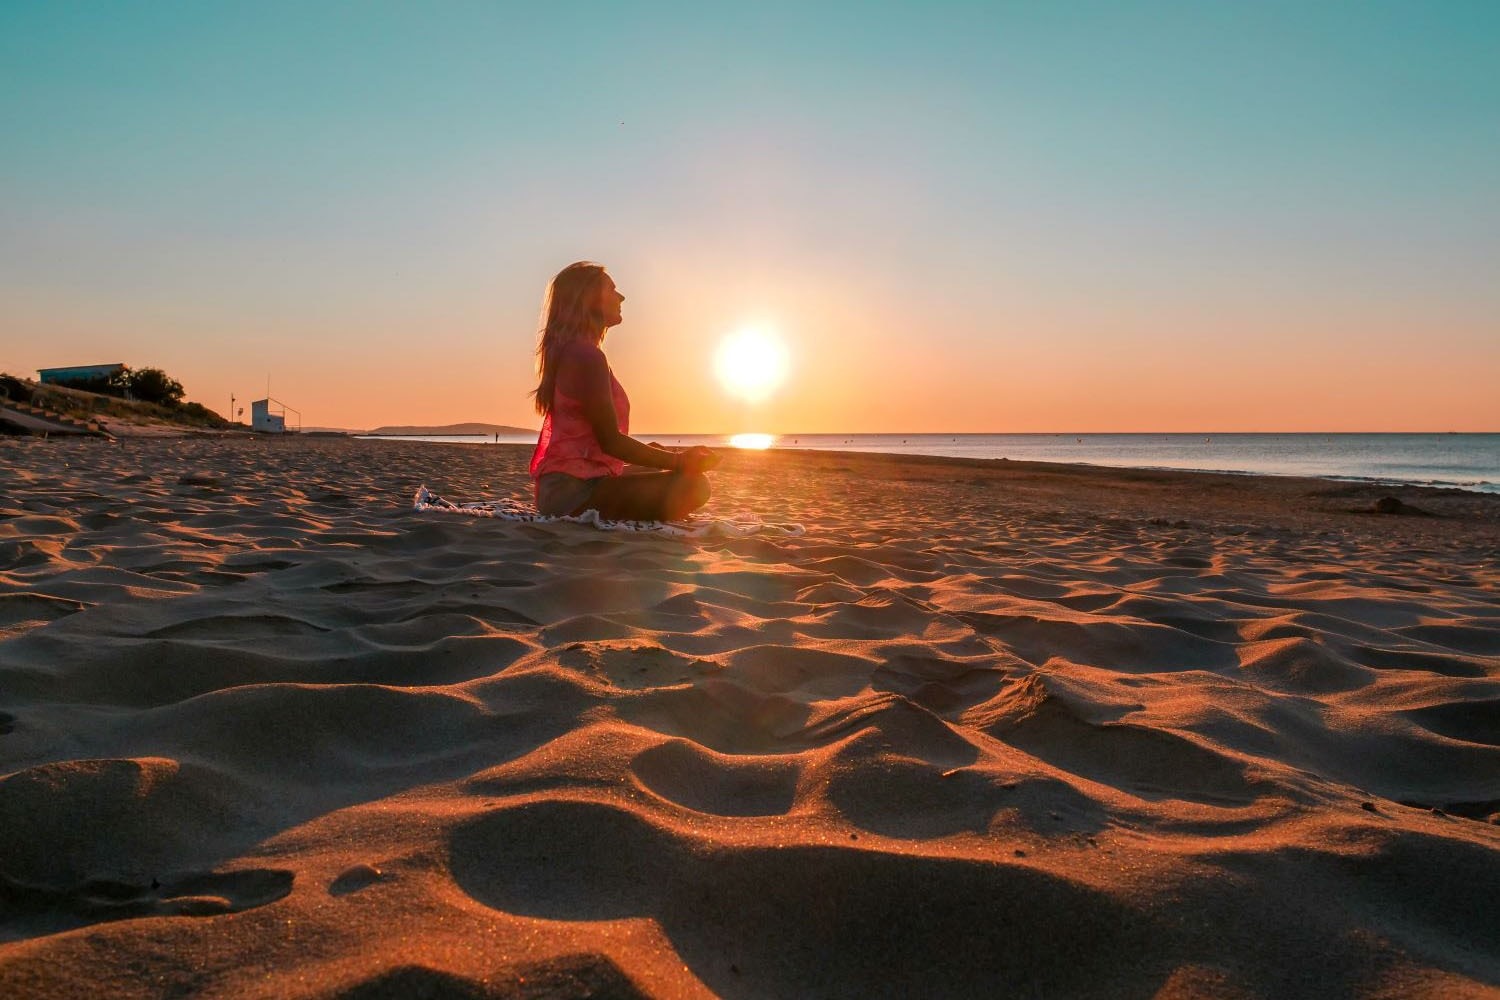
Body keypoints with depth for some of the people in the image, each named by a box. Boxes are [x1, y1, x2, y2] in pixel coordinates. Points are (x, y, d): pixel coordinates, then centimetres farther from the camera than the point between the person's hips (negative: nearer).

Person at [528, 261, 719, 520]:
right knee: (693, 485, -25)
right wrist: (679, 461, -11)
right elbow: (610, 441, -17)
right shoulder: (586, 355, -14)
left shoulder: (568, 351, 19)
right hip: (575, 490, -11)